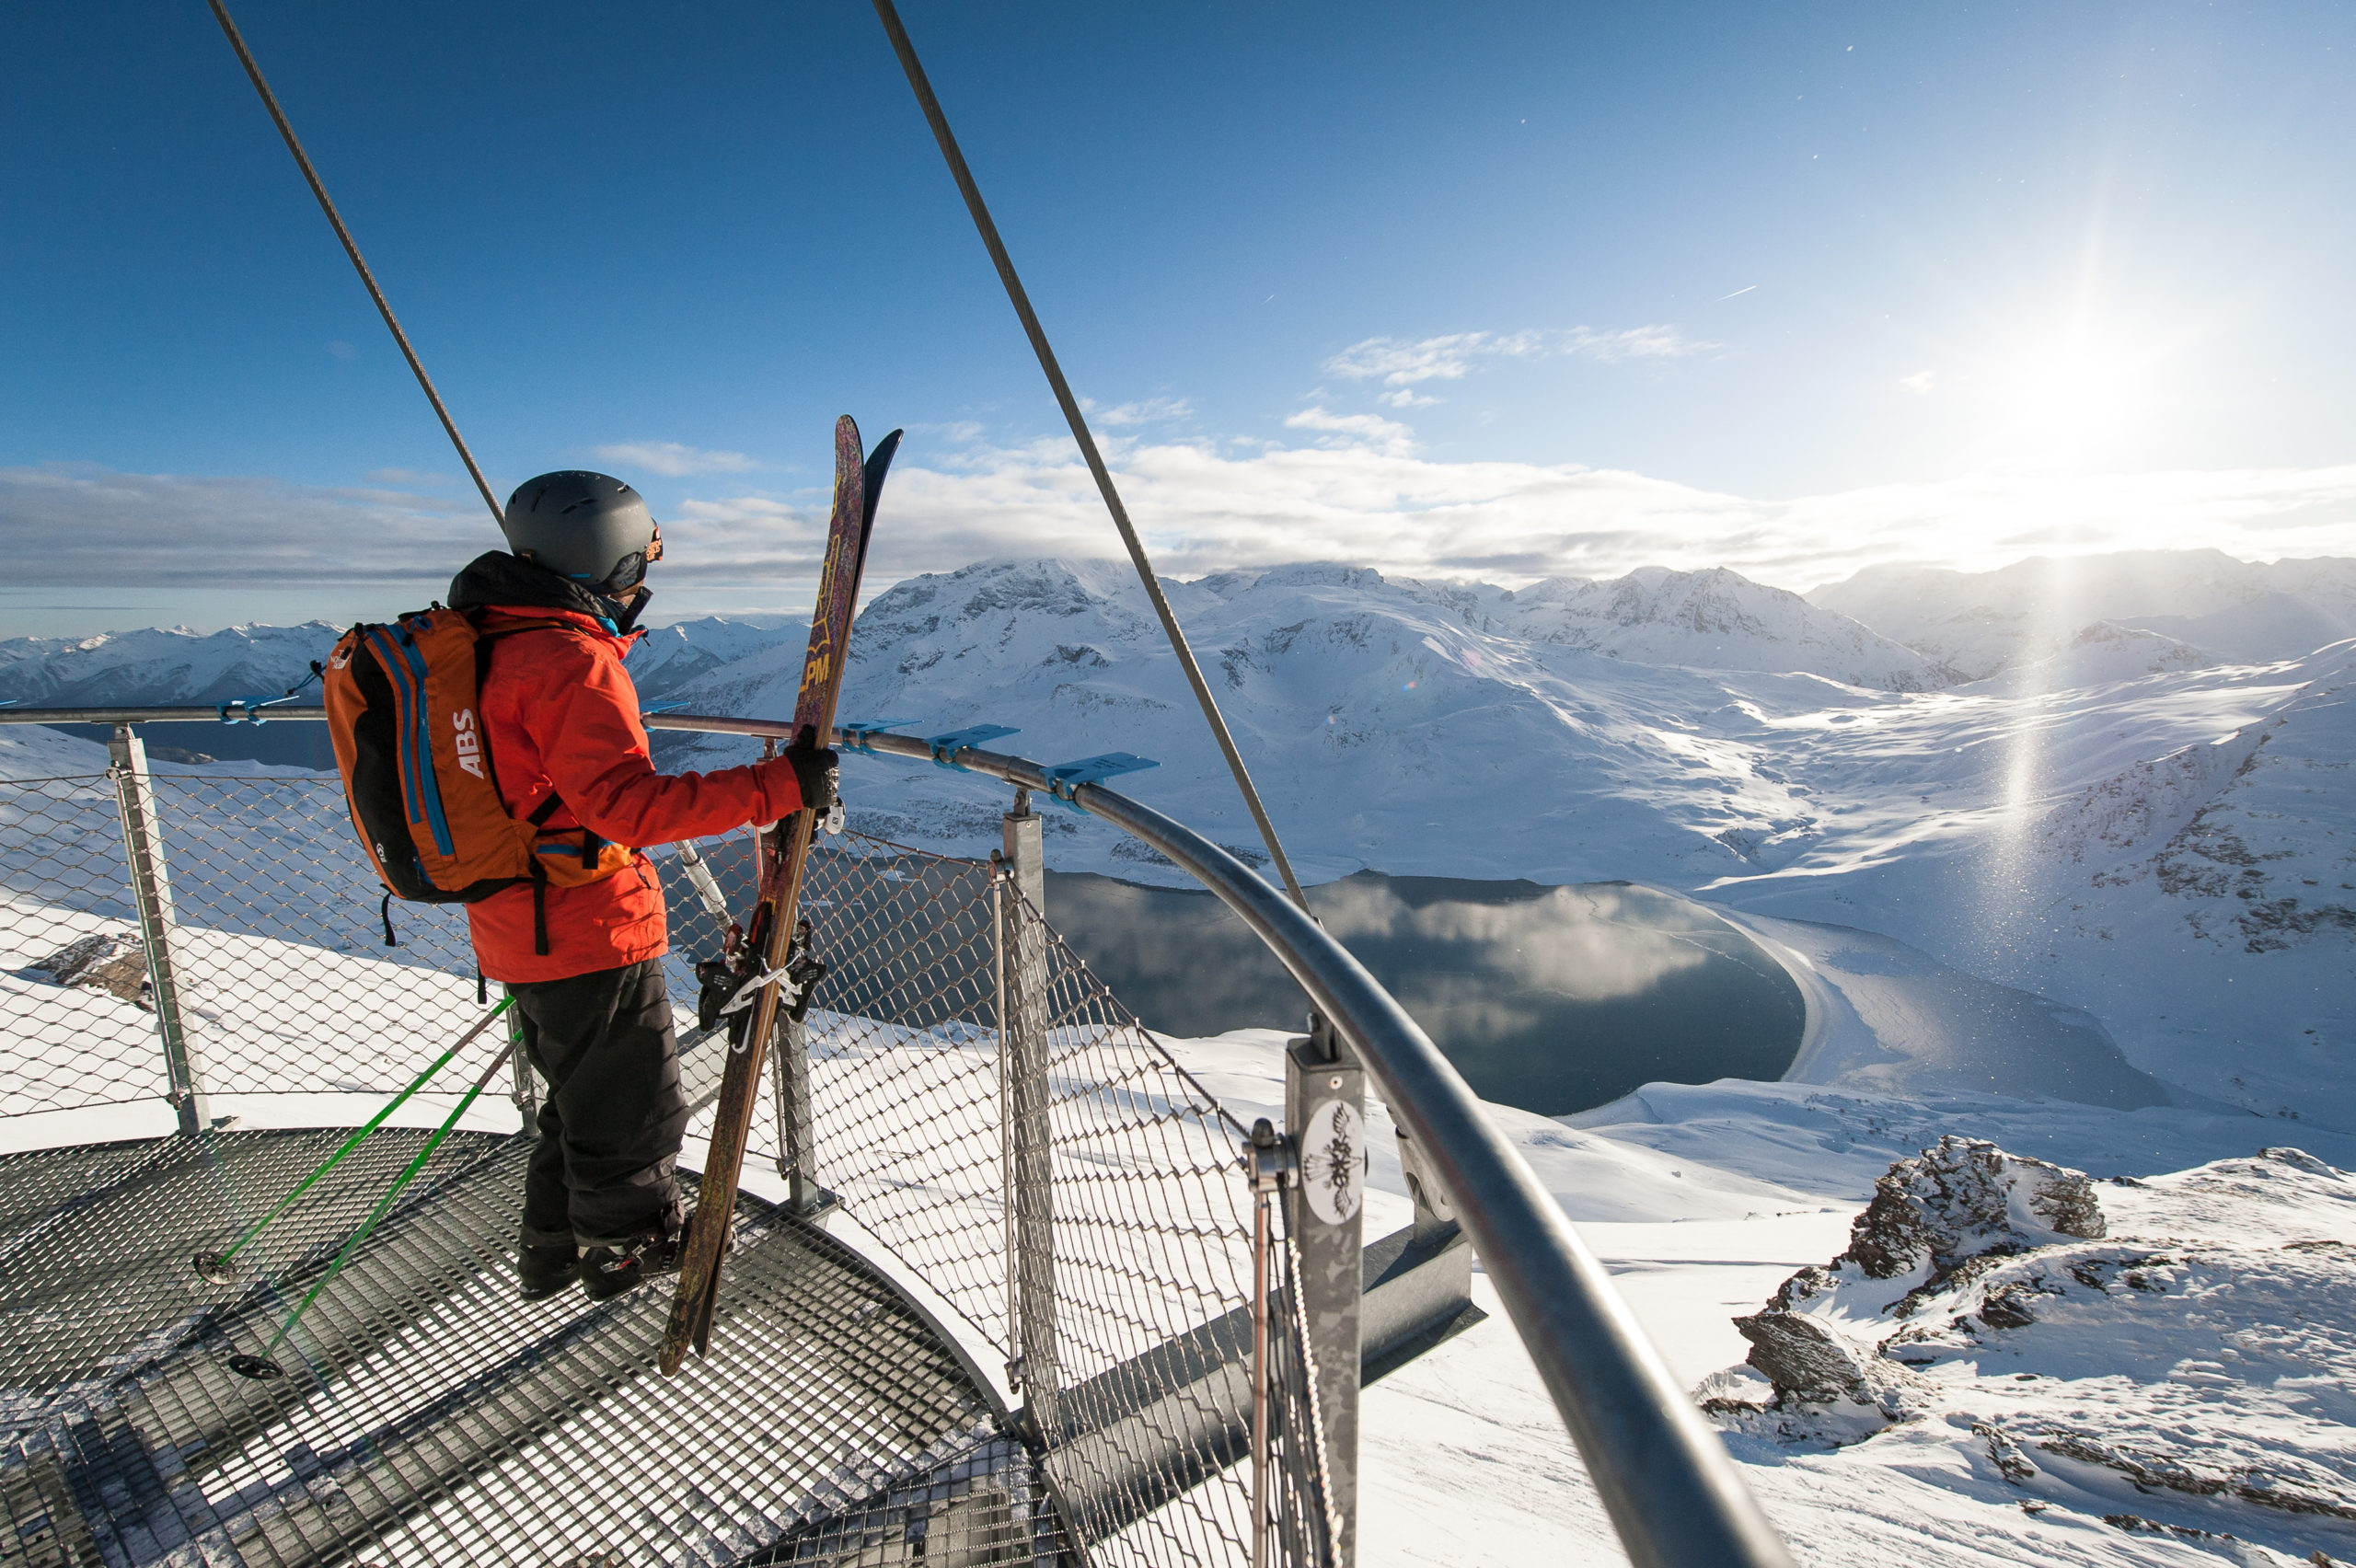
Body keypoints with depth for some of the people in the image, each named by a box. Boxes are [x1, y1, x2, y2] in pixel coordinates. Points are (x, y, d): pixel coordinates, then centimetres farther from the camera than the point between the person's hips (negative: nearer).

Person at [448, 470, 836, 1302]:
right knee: (631, 1105, 11)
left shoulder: (493, 642, 10)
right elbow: (629, 804, -31)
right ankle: (630, 1247, 30)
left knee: (581, 1093, 26)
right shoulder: (570, 660, -22)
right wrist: (780, 786, -33)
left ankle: (552, 1248, 41)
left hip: (518, 927, 10)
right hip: (590, 931, -10)